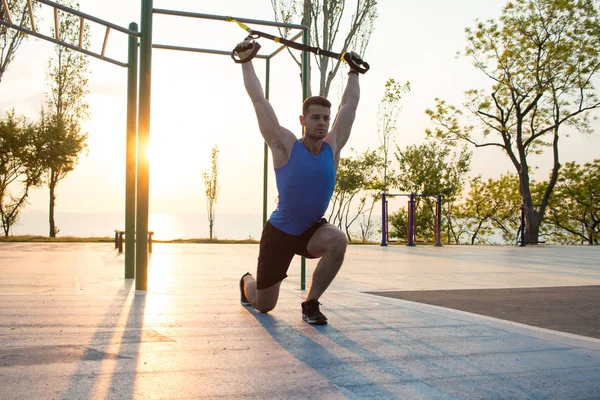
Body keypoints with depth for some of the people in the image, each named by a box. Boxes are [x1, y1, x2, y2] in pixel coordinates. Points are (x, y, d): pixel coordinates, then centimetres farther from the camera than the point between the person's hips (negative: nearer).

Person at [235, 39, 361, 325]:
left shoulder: (332, 147, -6)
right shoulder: (286, 146, -16)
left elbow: (350, 104, 5)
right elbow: (259, 100, -14)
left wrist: (353, 72, 14)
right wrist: (246, 61, -7)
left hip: (312, 229, 3)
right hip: (280, 232, -3)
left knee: (338, 240, -33)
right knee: (264, 305, 6)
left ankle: (310, 303, -13)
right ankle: (246, 282, 46)